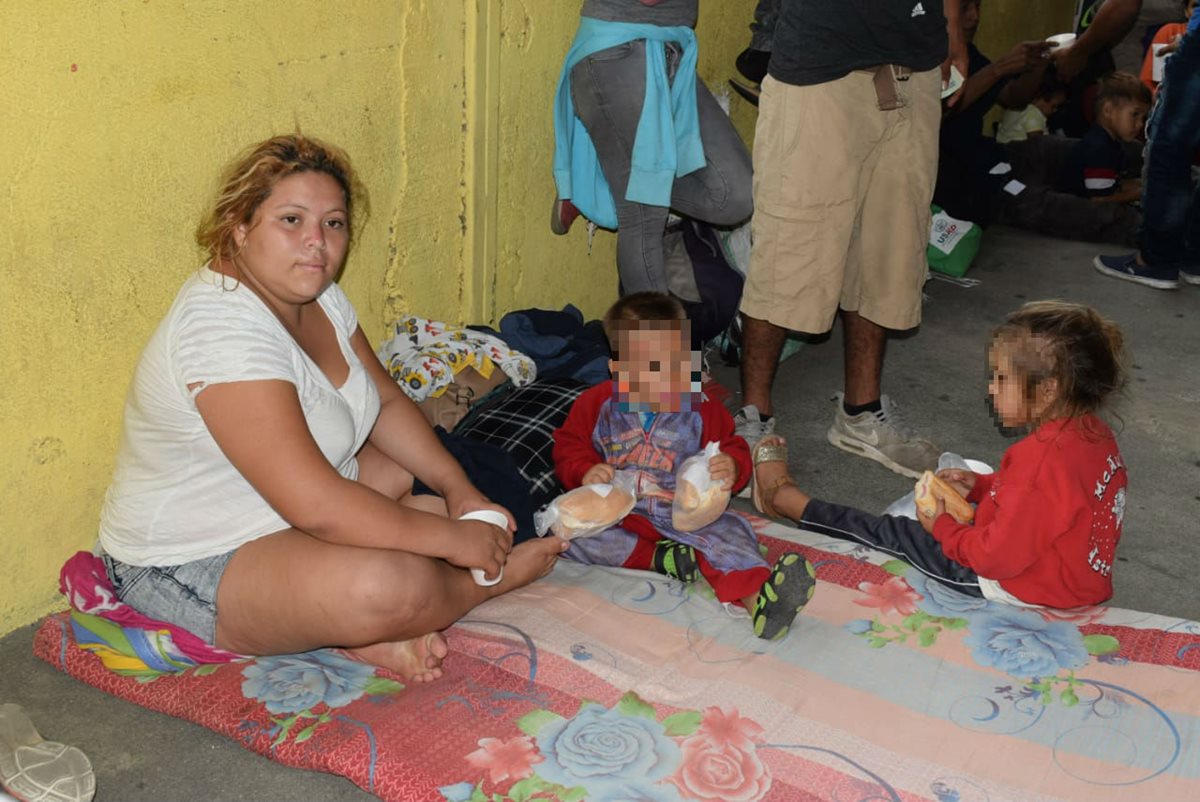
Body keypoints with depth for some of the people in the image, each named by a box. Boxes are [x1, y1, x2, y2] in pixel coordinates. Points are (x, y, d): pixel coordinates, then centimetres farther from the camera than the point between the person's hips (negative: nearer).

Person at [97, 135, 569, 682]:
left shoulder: (317, 293, 0)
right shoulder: (223, 329, -30)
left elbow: (387, 400, 11)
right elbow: (316, 505, -35)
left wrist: (458, 492, -3)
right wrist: (452, 539, -26)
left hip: (281, 507, 11)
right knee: (387, 586, -32)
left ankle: (369, 633, -8)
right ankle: (494, 576, 2)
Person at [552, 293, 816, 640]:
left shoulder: (700, 409, 0)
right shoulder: (598, 404, -2)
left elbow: (733, 448, 5)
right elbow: (568, 447, 6)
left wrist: (731, 467, -21)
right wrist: (585, 472, -17)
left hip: (685, 516, 0)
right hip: (615, 513, 1)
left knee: (729, 531, -29)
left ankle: (758, 599, -55)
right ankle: (659, 559, -28)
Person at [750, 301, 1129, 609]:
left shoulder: (1041, 461, -31)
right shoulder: (1092, 432, -1)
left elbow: (998, 556, -27)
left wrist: (943, 527, -10)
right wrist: (982, 486, 9)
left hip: (1018, 589, -8)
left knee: (894, 534, 6)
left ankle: (785, 498, 22)